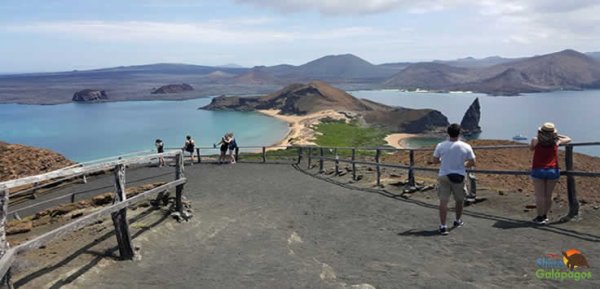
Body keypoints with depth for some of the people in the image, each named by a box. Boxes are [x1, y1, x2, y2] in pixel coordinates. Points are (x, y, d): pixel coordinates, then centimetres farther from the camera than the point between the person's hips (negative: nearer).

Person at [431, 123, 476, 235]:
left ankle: (443, 226, -5)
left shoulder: (441, 145, -7)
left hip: (443, 176, 0)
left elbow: (434, 160, 1)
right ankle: (457, 220, 37)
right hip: (459, 176, 0)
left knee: (443, 201, 0)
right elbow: (472, 163, -2)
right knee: (459, 200, 20)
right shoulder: (466, 147, -7)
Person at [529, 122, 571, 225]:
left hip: (538, 171, -2)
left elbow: (531, 148, 18)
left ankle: (540, 217, -2)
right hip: (553, 171, 2)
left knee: (540, 195, -2)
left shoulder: (536, 140, -3)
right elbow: (568, 139, 21)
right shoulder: (556, 141, 1)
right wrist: (557, 135, 29)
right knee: (548, 195, 10)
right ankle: (545, 216, 19)